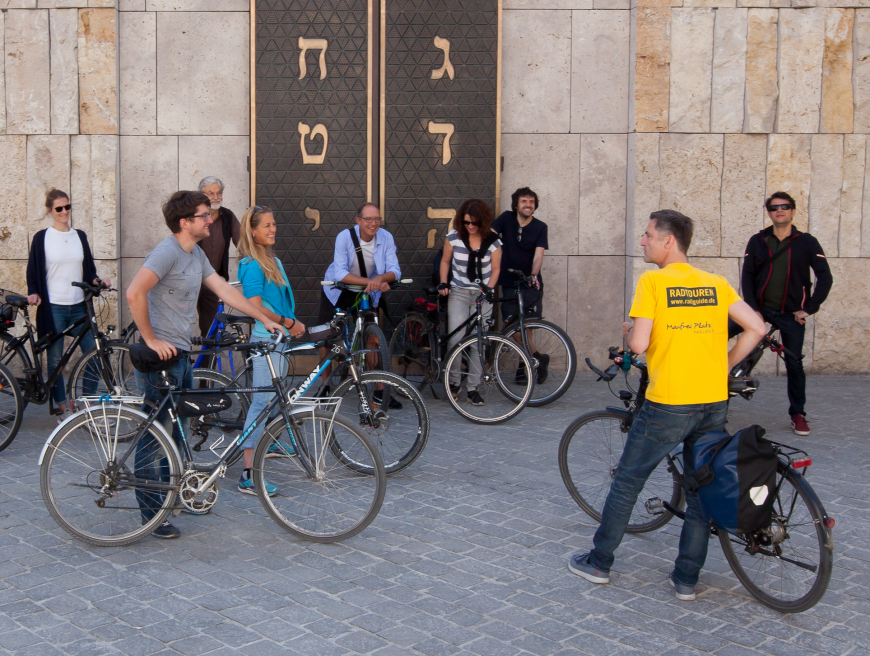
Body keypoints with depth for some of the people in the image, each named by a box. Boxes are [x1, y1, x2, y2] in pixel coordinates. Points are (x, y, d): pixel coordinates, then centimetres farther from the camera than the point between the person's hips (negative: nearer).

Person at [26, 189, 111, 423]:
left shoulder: (80, 236, 10)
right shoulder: (42, 238, 1)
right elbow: (33, 270, 3)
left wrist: (96, 280, -5)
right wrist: (33, 292, -13)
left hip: (78, 306, 3)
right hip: (53, 307, -3)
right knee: (55, 359, 3)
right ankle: (62, 407, 16)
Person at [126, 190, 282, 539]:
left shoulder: (196, 254, 13)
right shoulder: (167, 251, -17)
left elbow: (224, 289, 16)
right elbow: (134, 293, -28)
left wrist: (266, 320, 15)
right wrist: (151, 340, -23)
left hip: (182, 353, 10)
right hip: (162, 354, -10)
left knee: (176, 430, 19)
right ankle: (150, 513, 7)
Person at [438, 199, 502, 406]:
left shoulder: (493, 241, -3)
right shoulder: (454, 237, -2)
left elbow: (495, 269, 4)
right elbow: (445, 261, 11)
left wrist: (488, 289, -9)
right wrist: (443, 283, -2)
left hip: (482, 295, 0)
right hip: (458, 292, 0)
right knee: (456, 339, -14)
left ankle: (473, 388, 8)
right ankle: (453, 382, 5)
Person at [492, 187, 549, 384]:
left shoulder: (540, 227, -1)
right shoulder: (506, 218, 3)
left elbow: (538, 254, -12)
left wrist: (534, 275, -29)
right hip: (509, 284, 1)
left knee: (527, 327, -3)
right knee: (515, 328, -4)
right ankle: (539, 358, 12)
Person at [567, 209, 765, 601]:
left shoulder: (652, 282, -8)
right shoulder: (716, 283, 7)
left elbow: (639, 344, -17)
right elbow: (756, 328, 1)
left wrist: (628, 331, 6)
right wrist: (723, 367, 11)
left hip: (668, 405, -5)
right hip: (714, 403, 5)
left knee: (627, 481, 11)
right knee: (701, 489, 15)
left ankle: (599, 562, 21)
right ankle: (687, 578, 20)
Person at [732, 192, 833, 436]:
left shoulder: (807, 242, -2)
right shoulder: (758, 241, 2)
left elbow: (825, 277, -3)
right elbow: (747, 275, 0)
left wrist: (809, 308, -10)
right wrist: (753, 308, -10)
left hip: (791, 314, -1)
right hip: (760, 308, 1)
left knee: (794, 364, 2)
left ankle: (798, 414, 14)